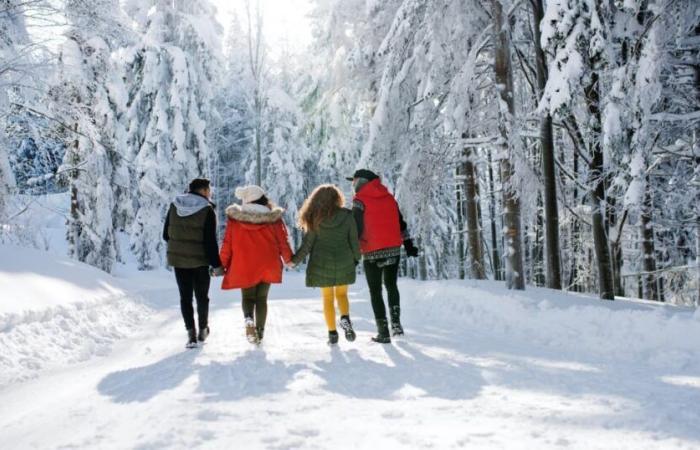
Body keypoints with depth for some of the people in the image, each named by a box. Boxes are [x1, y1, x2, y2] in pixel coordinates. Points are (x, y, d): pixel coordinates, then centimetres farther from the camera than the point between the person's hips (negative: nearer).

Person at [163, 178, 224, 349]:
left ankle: (191, 333, 0)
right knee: (202, 296, 13)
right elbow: (210, 241, -15)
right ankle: (203, 330, 24)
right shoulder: (207, 210, -13)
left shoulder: (174, 206, 2)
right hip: (200, 260, -3)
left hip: (178, 258, 3)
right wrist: (216, 265, -9)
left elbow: (166, 235, 7)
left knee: (185, 296, 8)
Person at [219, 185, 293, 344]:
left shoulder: (234, 217, -2)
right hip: (267, 266, 0)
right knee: (262, 298, 14)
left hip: (243, 266, 0)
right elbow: (282, 241, 2)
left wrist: (222, 265, 8)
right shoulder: (273, 217, -3)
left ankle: (248, 319, -16)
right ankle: (260, 331, 14)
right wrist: (289, 259, 17)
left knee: (248, 297, 13)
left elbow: (227, 243, -1)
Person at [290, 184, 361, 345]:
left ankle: (332, 333, 9)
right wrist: (356, 259, 14)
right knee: (342, 294, 17)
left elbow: (307, 243, -4)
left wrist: (295, 260, 7)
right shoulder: (347, 216, -5)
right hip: (344, 263, 1)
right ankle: (345, 318, -10)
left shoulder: (315, 218, -6)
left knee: (328, 299, 11)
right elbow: (354, 241, -2)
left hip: (322, 264, 0)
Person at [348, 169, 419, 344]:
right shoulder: (389, 197, 12)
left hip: (372, 252, -5)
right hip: (394, 249, 5)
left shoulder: (360, 200, -6)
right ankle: (396, 324, 12)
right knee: (391, 286, 20)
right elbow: (401, 223, 15)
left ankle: (383, 332, 2)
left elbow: (356, 228, -12)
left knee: (376, 291, 4)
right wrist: (408, 244, 21)